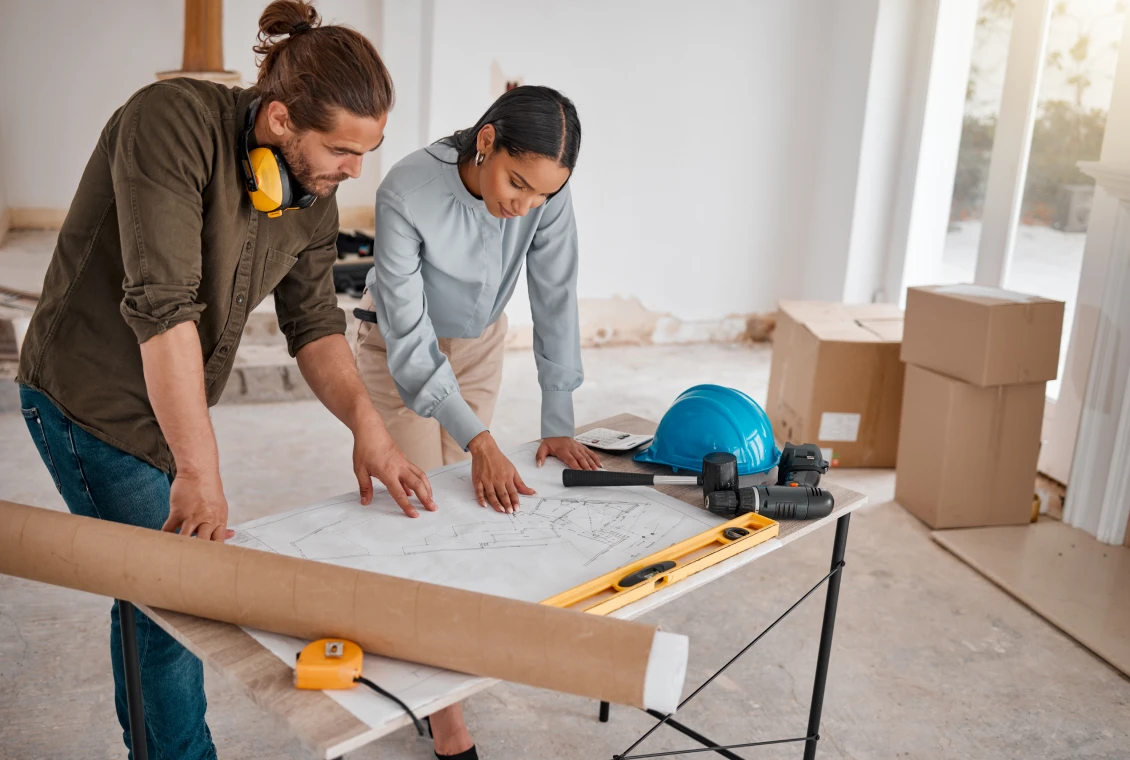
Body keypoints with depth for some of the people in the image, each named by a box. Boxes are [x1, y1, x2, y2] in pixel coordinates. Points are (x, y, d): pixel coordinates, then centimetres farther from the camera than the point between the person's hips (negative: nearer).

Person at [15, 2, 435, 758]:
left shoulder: (314, 193, -4)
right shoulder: (171, 122, -25)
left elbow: (314, 319, 1)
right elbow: (163, 306, -30)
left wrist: (367, 424, -13)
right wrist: (199, 469, -29)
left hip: (170, 408, 7)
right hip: (93, 403, -7)